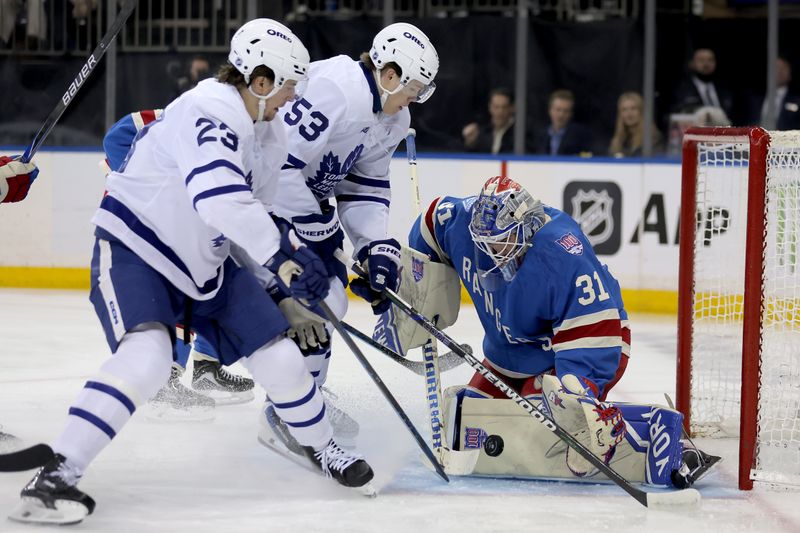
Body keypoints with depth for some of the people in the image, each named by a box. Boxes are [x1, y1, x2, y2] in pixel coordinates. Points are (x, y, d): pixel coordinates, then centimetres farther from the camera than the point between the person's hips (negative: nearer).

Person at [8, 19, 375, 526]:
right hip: (135, 249, -8)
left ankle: (322, 447, 31)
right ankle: (57, 474, -28)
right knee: (146, 357, -30)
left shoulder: (270, 134, 3)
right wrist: (281, 256, -37)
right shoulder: (208, 113, -27)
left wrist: (297, 253, 6)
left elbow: (256, 206, 18)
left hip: (208, 258, 8)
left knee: (279, 355, 4)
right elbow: (218, 196, -42)